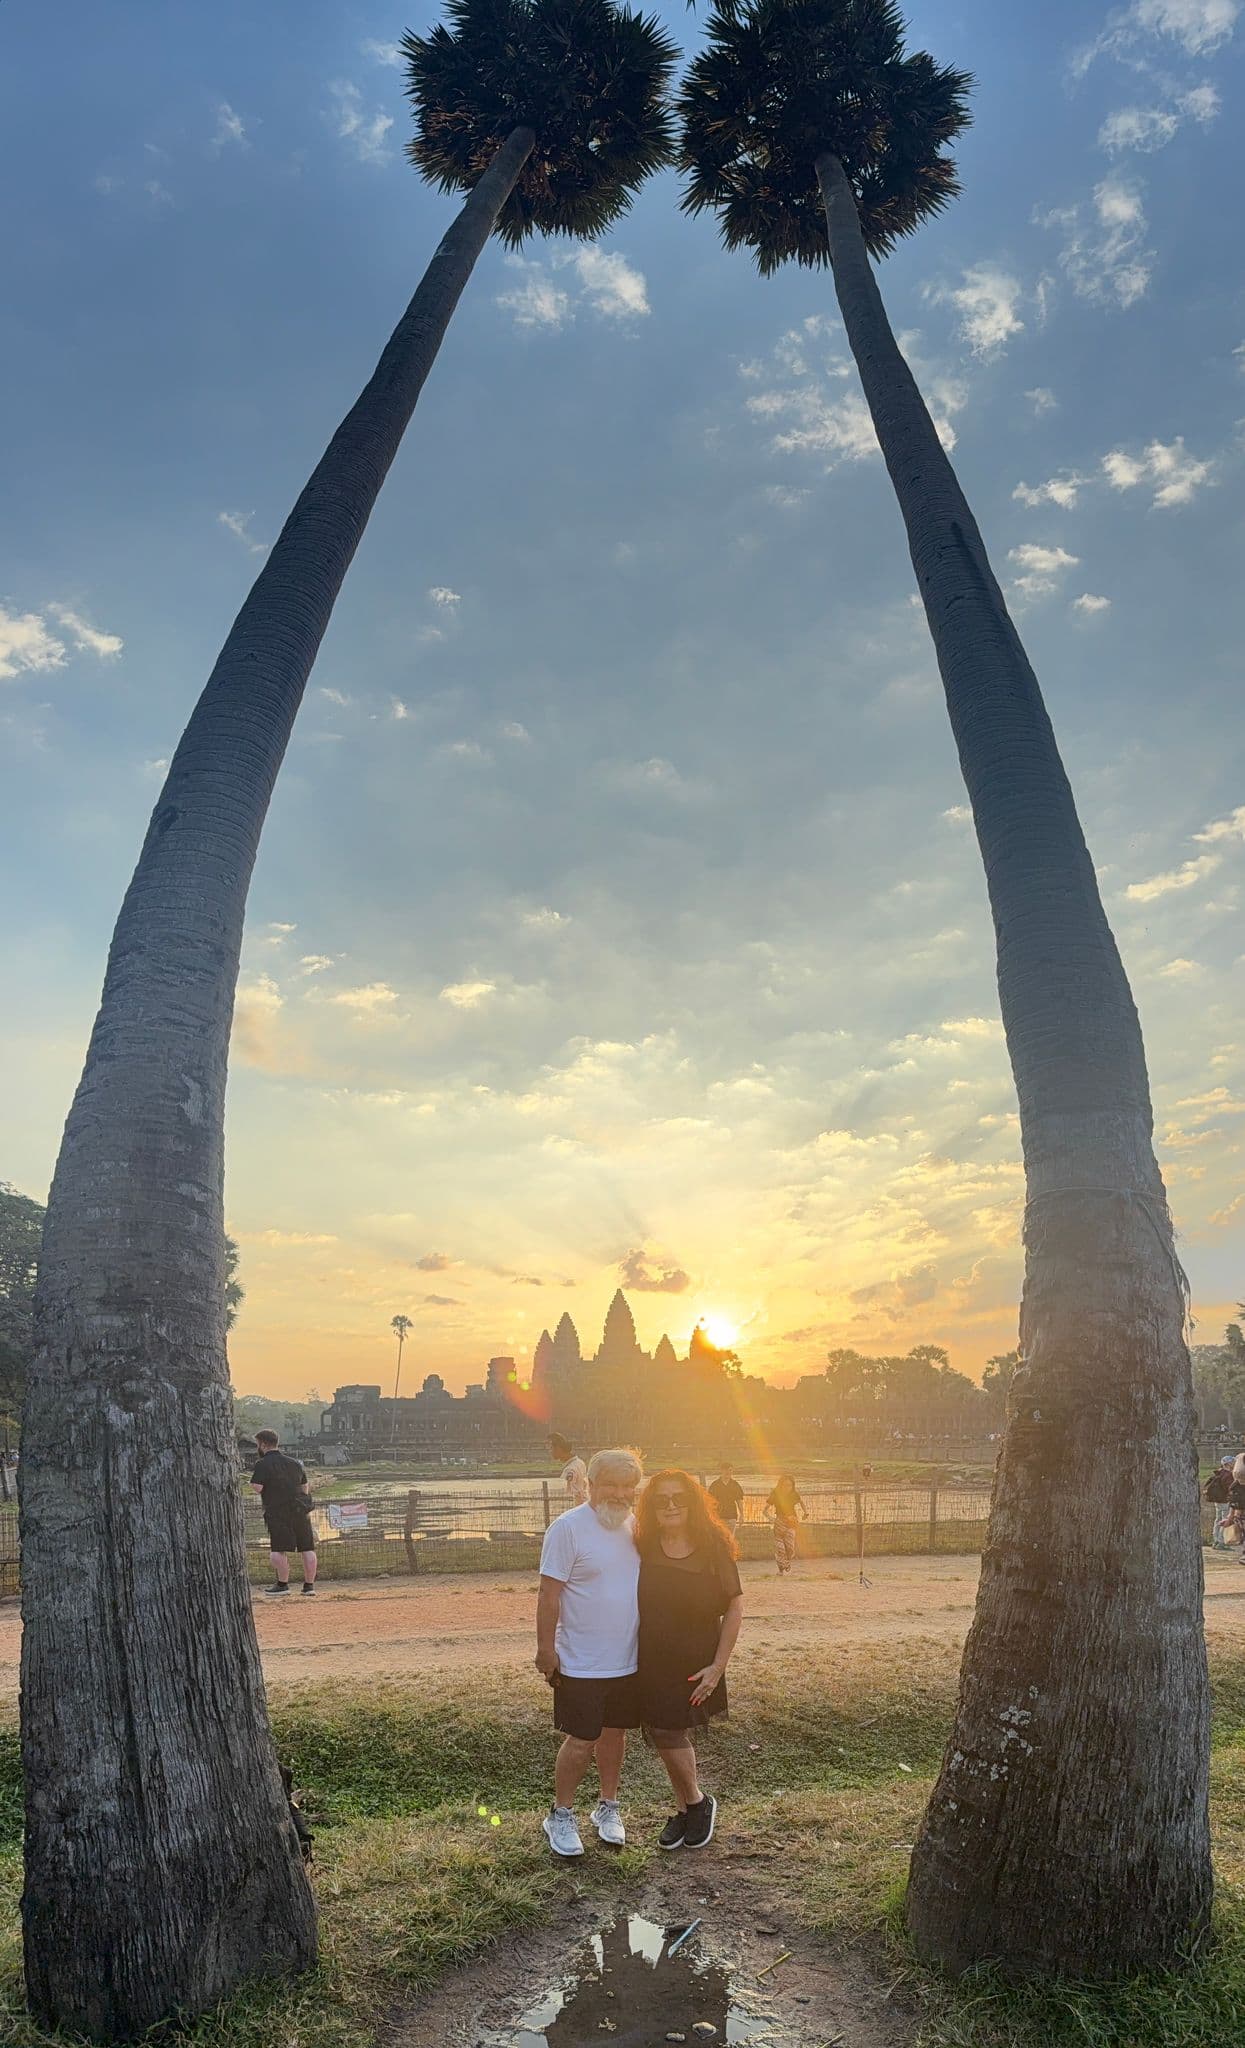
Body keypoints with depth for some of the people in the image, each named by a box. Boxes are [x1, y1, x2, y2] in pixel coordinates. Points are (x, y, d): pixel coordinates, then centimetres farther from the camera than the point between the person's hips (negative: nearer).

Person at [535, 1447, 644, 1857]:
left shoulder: (635, 1525, 3)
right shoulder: (568, 1527, -18)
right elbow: (549, 1594, -16)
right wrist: (546, 1649, -16)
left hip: (629, 1660, 6)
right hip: (581, 1664, -6)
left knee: (615, 1732, 17)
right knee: (580, 1741, 3)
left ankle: (608, 1807, 36)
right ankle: (561, 1815, 24)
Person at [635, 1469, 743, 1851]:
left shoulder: (713, 1547, -13)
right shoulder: (644, 1547, -5)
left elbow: (735, 1606, -9)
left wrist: (718, 1666, -12)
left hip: (694, 1663, -3)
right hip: (652, 1660, 3)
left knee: (666, 1732, -2)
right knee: (667, 1734, 13)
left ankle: (696, 1802, 25)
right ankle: (685, 1808, 35)